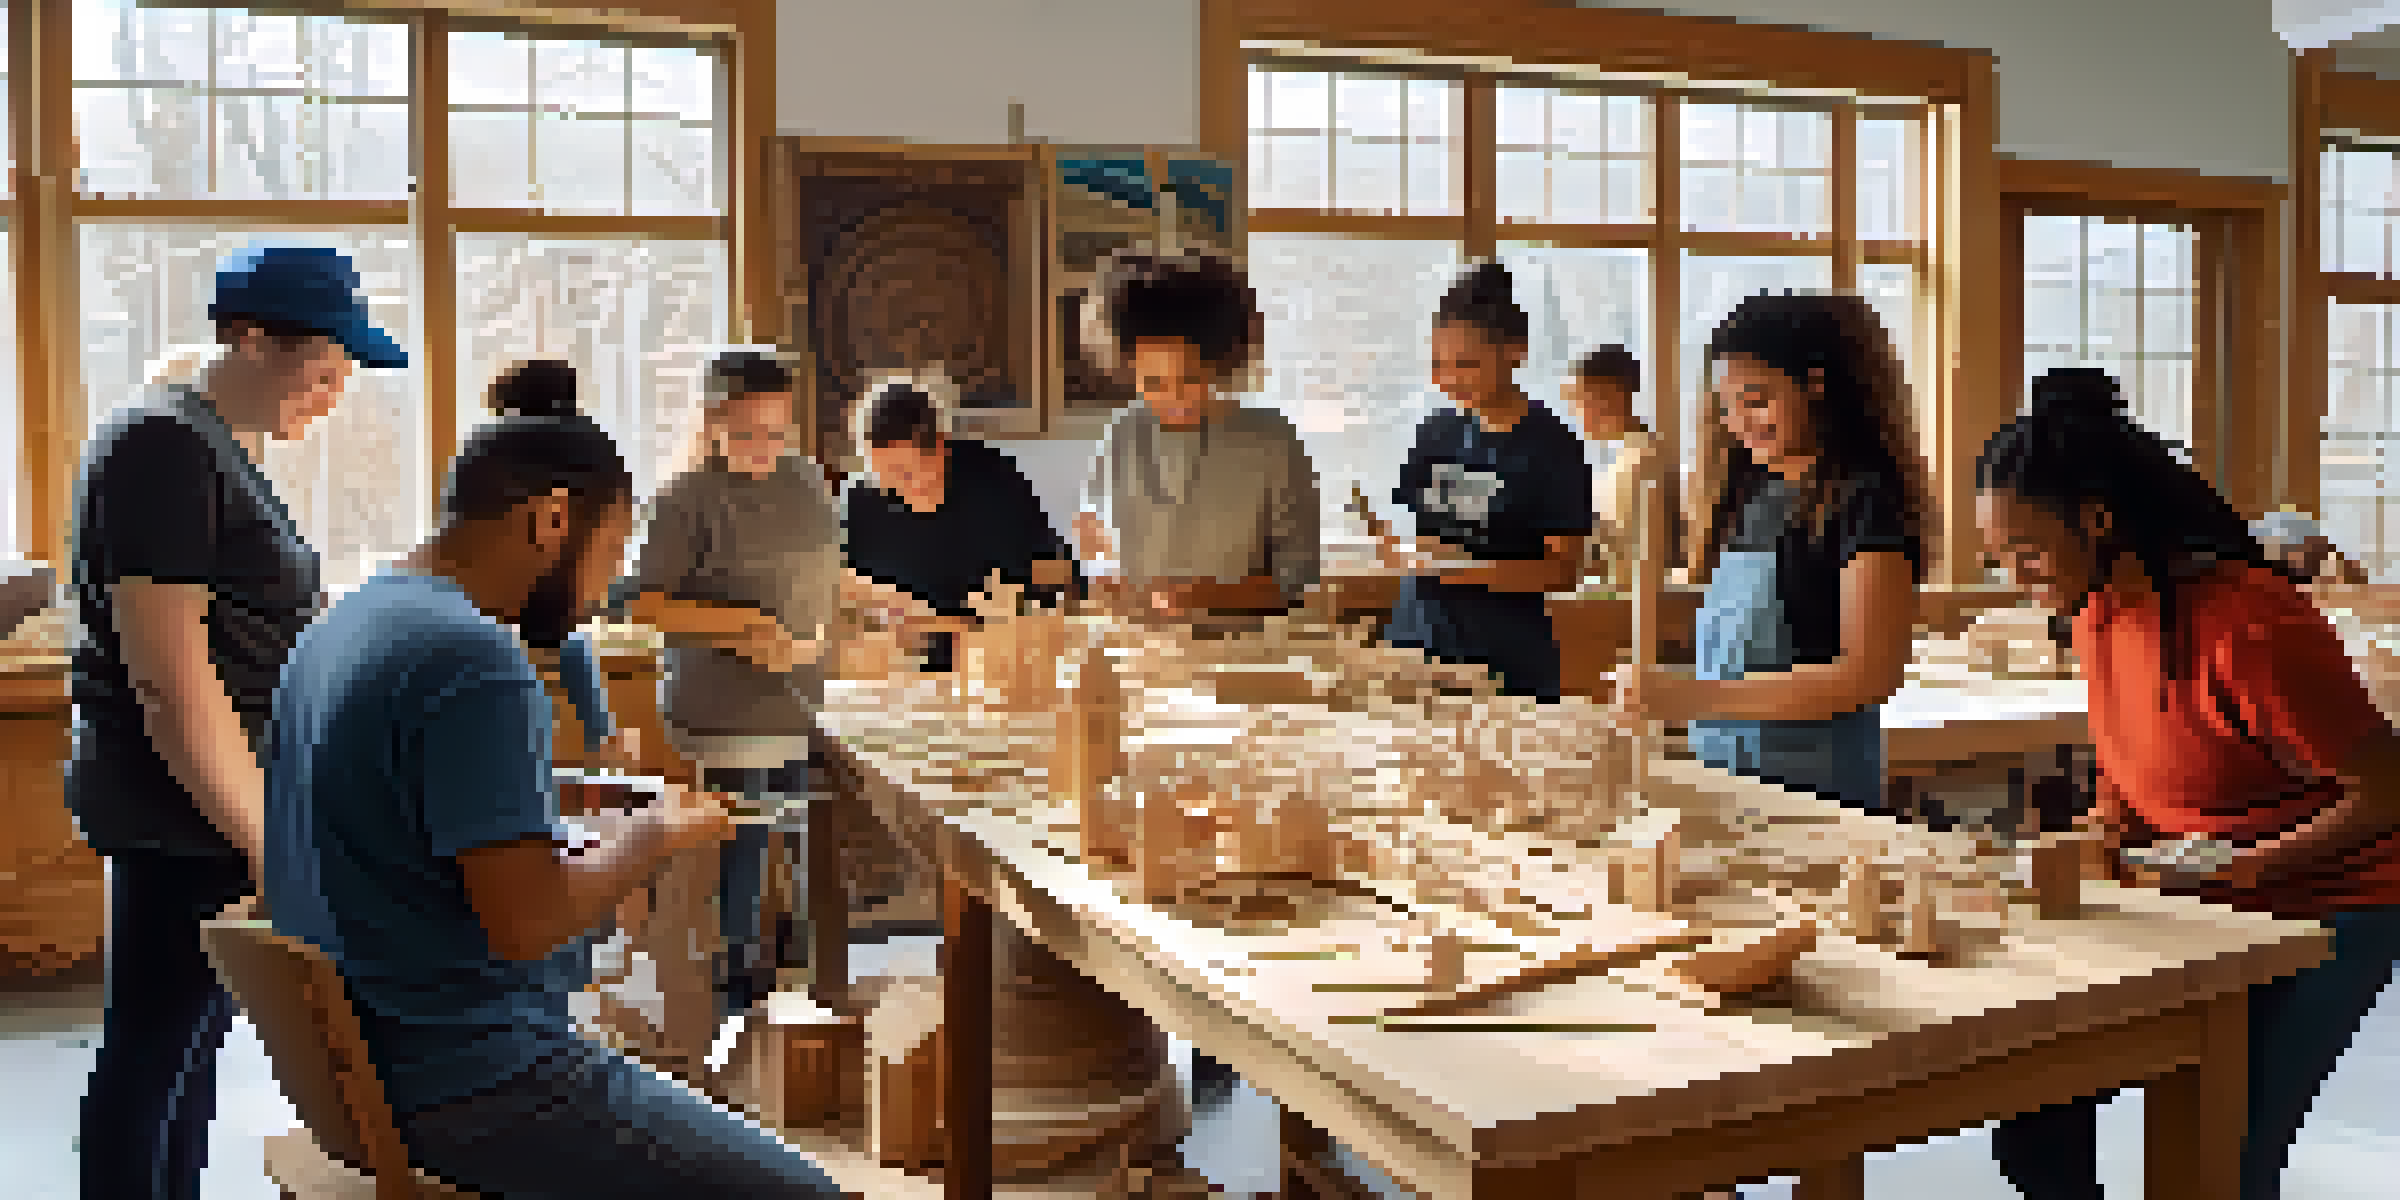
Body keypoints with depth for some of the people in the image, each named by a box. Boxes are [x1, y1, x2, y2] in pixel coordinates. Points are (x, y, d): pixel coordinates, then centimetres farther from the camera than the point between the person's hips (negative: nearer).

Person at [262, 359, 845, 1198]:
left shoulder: (347, 624, 10)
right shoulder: (475, 658, -21)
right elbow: (525, 922, -24)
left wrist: (589, 842, 9)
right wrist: (654, 838, -8)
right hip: (468, 1084, -10)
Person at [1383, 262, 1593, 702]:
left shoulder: (1552, 447, -5)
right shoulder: (1438, 432, 8)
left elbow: (1564, 571, -8)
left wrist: (1472, 569, -19)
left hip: (1506, 656, -4)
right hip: (1418, 638, 4)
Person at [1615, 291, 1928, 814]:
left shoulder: (1864, 501, -10)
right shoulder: (1745, 490, 11)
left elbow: (1871, 674, -16)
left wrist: (1699, 697, -22)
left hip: (1812, 786, -6)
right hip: (1716, 779, 6)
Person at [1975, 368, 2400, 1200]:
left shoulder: (2243, 624, -25)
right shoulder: (2095, 613, 0)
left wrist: (2251, 865, -23)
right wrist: (2113, 814, -2)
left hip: (2320, 913, -7)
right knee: (2035, 1132, -1)